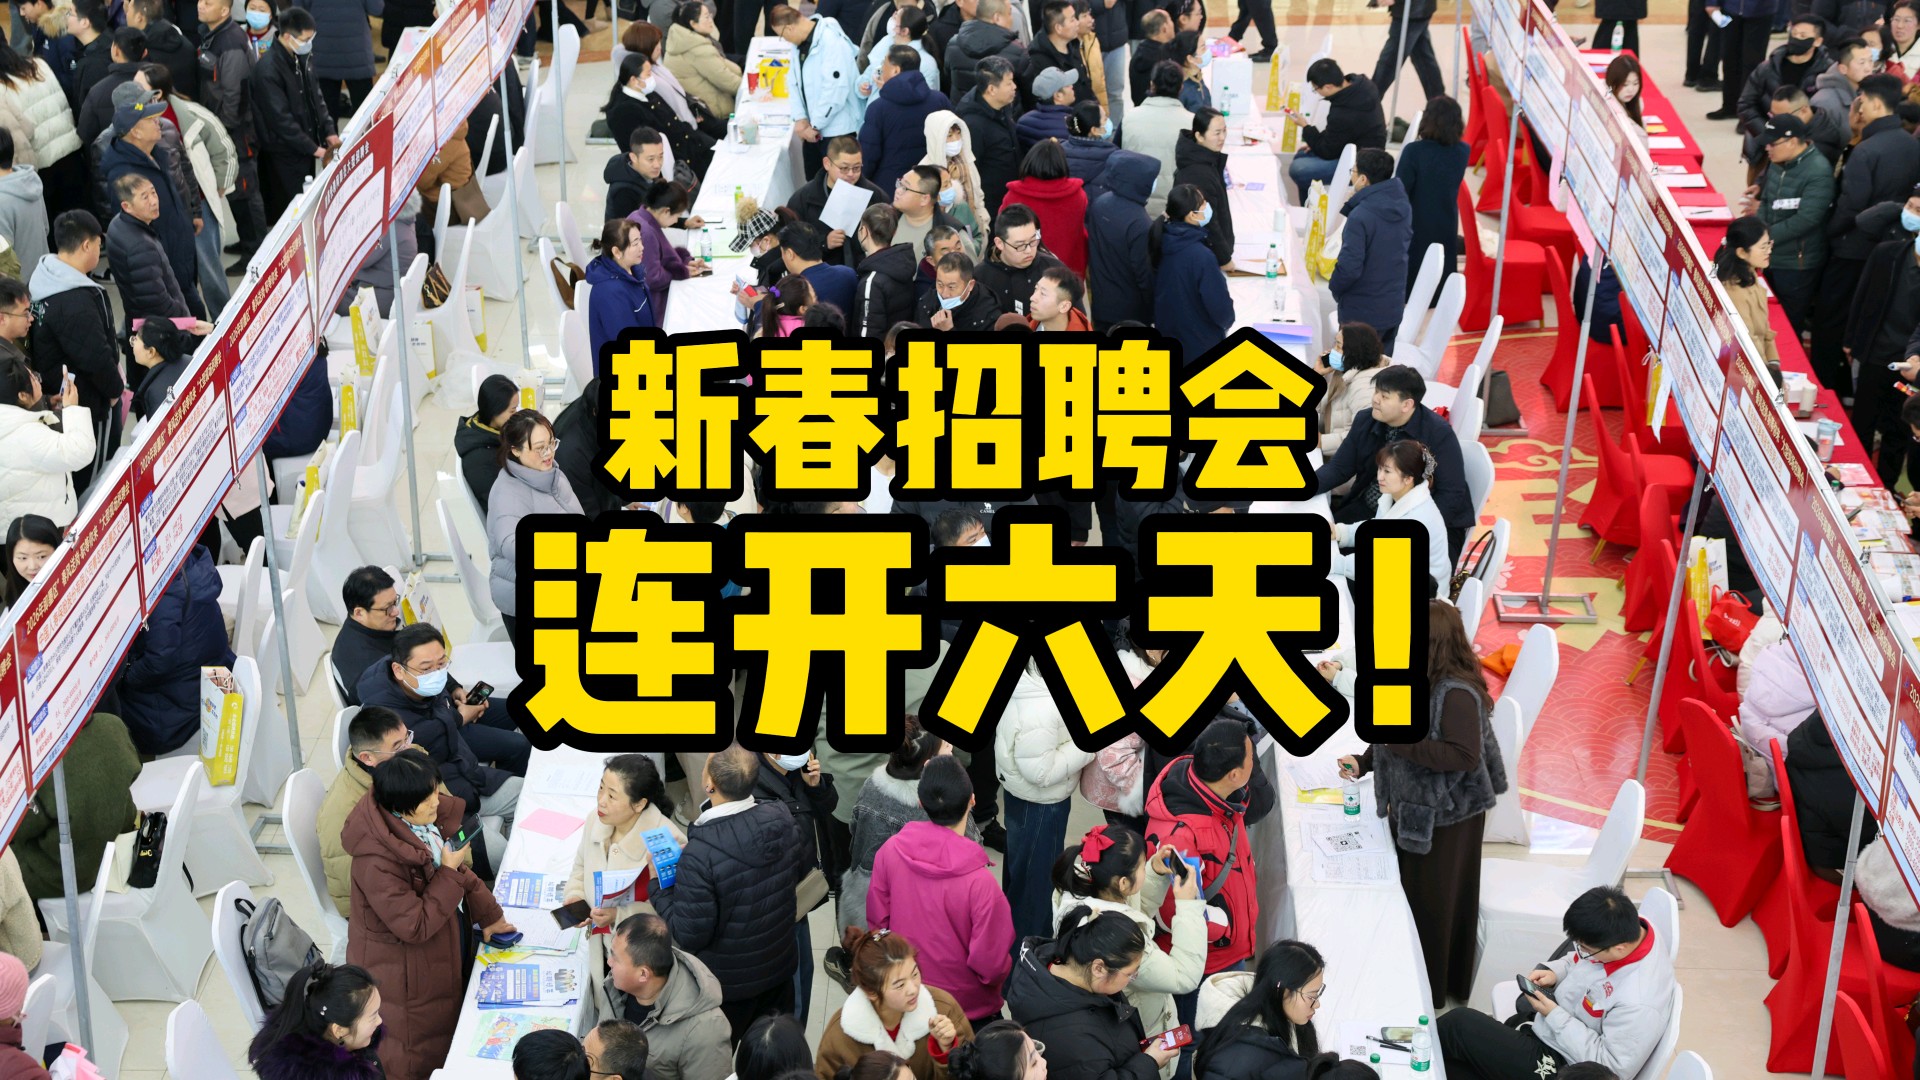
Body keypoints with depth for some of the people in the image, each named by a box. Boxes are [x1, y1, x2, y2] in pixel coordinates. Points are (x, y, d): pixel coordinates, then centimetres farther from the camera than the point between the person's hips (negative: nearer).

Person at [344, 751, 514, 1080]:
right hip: (405, 973, -8)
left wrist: (488, 914, 4)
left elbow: (458, 869, 8)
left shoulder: (425, 819, -10)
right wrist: (449, 873, -29)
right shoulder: (377, 863, -36)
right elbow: (415, 927, -31)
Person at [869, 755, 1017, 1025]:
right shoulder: (980, 881, -32)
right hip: (969, 1009, -4)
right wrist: (996, 978, 0)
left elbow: (876, 919, -4)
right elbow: (992, 962, -23)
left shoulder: (890, 850, -19)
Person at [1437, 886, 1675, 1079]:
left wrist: (1555, 1016, -23)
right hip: (1549, 1030, 9)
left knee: (1460, 1024, -10)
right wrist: (1554, 972, -8)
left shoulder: (1639, 1003, -35)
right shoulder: (1625, 928, -11)